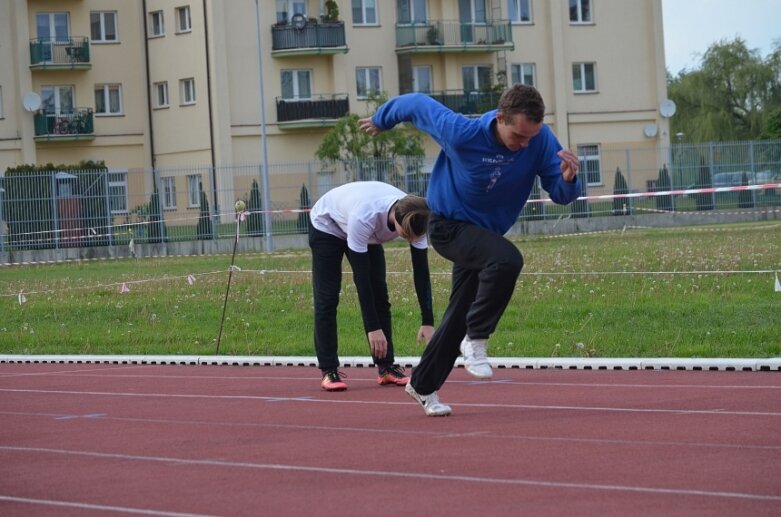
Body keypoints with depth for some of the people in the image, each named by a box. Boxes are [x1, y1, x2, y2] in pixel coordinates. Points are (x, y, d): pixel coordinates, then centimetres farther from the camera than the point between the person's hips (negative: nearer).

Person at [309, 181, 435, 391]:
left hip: (369, 234, 5)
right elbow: (361, 274, -40)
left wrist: (428, 322, -25)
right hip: (327, 225, -5)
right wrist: (373, 328, -39)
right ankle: (328, 370, -7)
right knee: (327, 297, -10)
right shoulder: (364, 218, -46)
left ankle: (386, 367, 0)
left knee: (379, 294, -3)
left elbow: (421, 270, -22)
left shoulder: (413, 219, -31)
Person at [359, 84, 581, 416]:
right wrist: (380, 120, 6)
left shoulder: (541, 140, -20)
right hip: (449, 226, -6)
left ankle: (423, 385, 33)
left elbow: (561, 195, -15)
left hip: (483, 233, 6)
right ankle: (475, 340, -17)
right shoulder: (460, 133, -30)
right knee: (507, 259, -32)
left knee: (459, 318, 15)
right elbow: (416, 104, -13)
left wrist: (568, 179, -39)